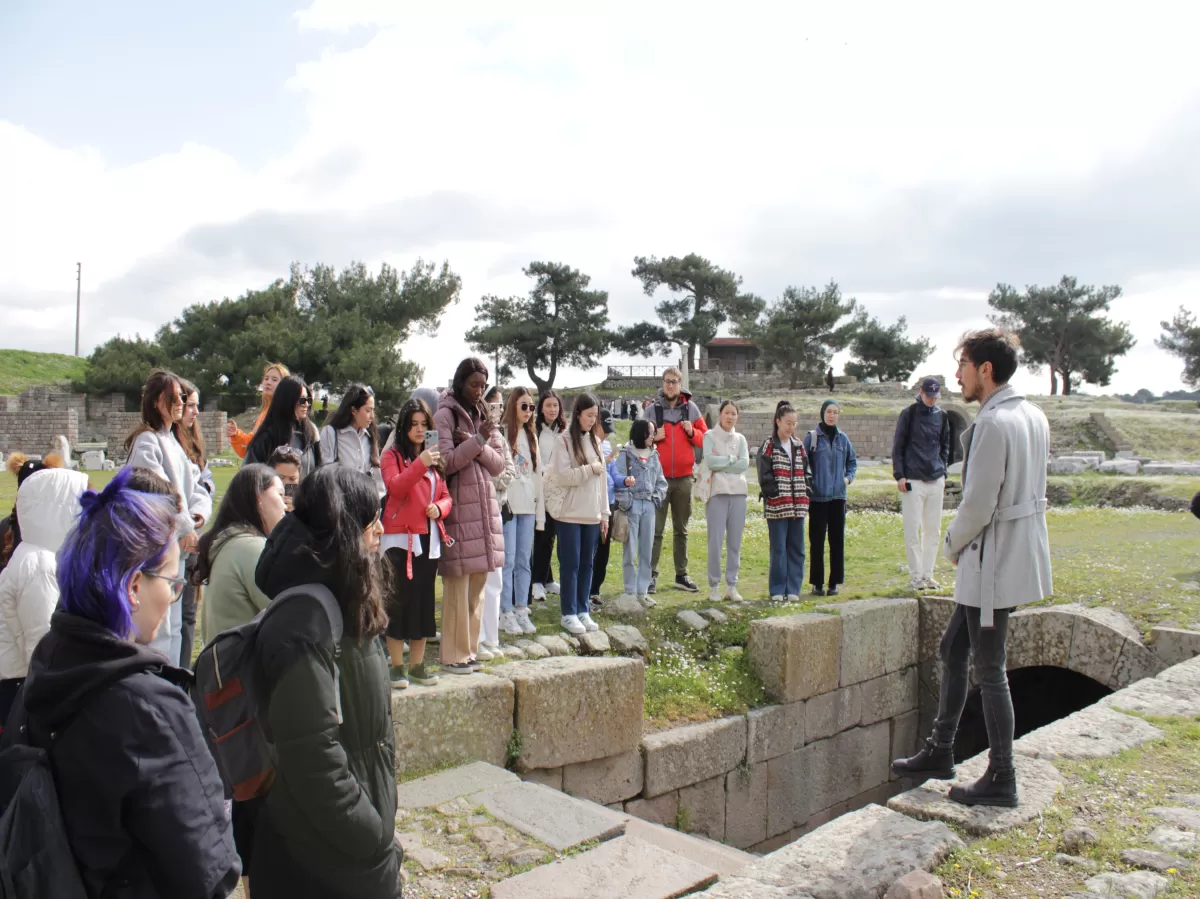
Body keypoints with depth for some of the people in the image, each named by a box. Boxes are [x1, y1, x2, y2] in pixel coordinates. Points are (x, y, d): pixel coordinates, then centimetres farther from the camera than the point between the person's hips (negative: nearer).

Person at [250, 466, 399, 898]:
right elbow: (312, 754, -27)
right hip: (324, 856, -8)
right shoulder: (305, 623, -25)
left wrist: (377, 825, 15)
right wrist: (371, 837, -18)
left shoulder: (344, 607, 4)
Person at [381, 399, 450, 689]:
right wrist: (421, 463, -28)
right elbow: (395, 488, -17)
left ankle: (417, 665, 18)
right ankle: (397, 667, 5)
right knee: (400, 601, -3)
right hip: (401, 538, -5)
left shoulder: (435, 457, 16)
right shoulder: (392, 455, 0)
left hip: (430, 539, 5)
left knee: (424, 602, 9)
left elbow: (446, 495, 17)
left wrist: (439, 508, -4)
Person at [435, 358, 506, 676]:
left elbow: (498, 464, 7)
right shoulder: (445, 415, -4)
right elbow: (446, 462, -12)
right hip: (458, 507, -6)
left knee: (478, 584, 9)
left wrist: (476, 443, -10)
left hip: (484, 506, 6)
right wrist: (477, 441, -17)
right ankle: (453, 655, 5)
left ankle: (469, 649, 19)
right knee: (457, 584, -4)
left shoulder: (485, 416, 15)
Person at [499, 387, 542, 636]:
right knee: (508, 560, -4)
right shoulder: (501, 434, -5)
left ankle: (522, 610, 15)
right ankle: (506, 613, 5)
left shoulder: (531, 436, 17)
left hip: (528, 505, 6)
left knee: (524, 560, 8)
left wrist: (540, 508, 13)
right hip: (507, 503, -6)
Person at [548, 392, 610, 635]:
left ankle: (583, 610, 17)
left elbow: (602, 477, 12)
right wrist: (590, 469, -12)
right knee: (570, 564, -1)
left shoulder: (595, 440, 12)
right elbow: (561, 476, -16)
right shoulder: (564, 440, -6)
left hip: (592, 514, 5)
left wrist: (604, 513, 10)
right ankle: (569, 614, 6)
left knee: (587, 564, 9)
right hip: (570, 514, -5)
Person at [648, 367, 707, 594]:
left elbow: (705, 438, 9)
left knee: (681, 529, 11)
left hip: (684, 478, 2)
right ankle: (651, 575, 4)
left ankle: (681, 574, 19)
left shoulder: (691, 409, 6)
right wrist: (653, 437, -14)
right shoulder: (652, 410, 0)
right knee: (656, 529, -2)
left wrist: (692, 432, -10)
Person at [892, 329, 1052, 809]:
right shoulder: (1033, 417, 9)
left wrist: (952, 546, -3)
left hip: (993, 563, -10)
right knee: (953, 649, 18)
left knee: (989, 670, 2)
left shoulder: (994, 424, -21)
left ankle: (1001, 781, 15)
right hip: (1015, 556, 10)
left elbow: (978, 505, -23)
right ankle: (940, 752, 29)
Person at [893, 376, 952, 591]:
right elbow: (897, 447, -2)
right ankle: (915, 576, 4)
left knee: (933, 530, 7)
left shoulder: (941, 416, 11)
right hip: (913, 481, -5)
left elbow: (945, 446, 20)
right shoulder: (909, 414, -1)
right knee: (913, 530, -3)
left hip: (936, 481, 5)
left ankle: (927, 574, 16)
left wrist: (943, 472, 12)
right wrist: (899, 475, -9)